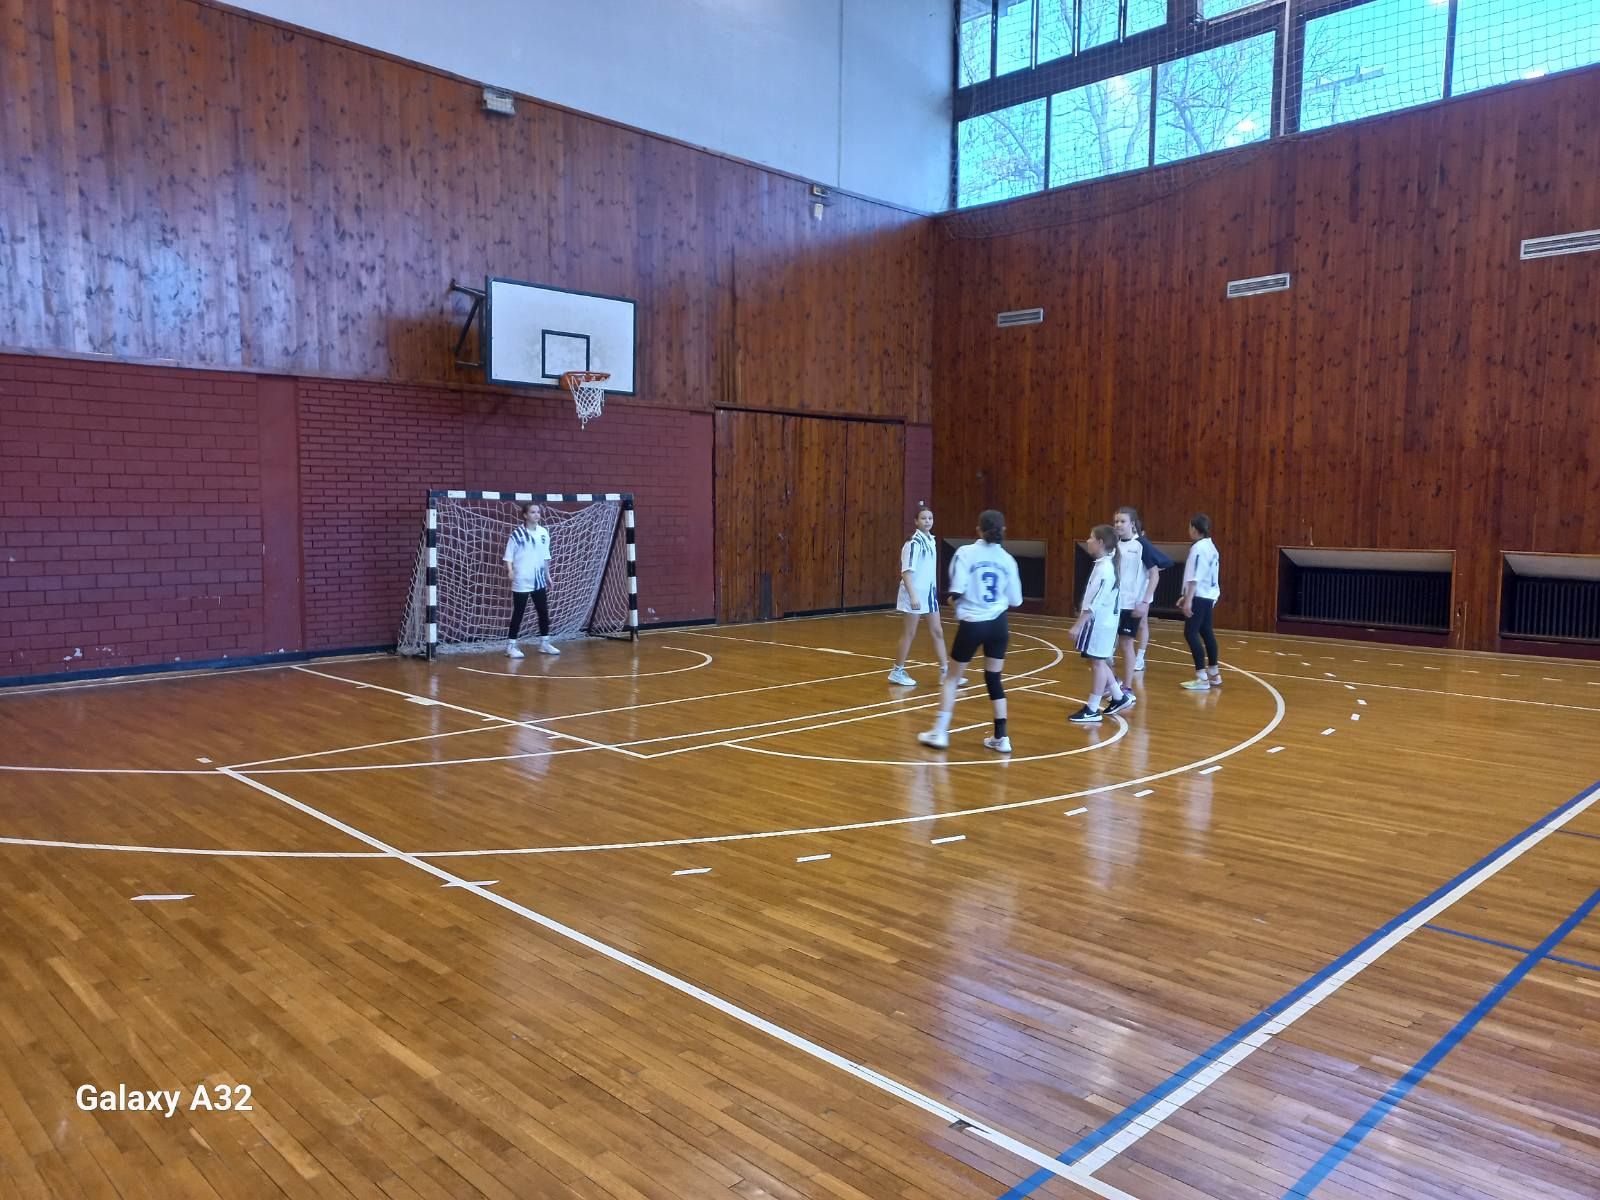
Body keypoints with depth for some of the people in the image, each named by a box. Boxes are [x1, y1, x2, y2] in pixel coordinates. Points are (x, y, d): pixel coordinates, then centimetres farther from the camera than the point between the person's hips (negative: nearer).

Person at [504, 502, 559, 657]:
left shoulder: (543, 532, 6)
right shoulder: (517, 534, -10)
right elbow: (509, 555, -8)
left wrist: (548, 576, 17)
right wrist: (510, 570, -25)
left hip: (539, 580, 6)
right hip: (521, 581, -6)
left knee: (543, 612, 10)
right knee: (518, 613, -1)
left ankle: (544, 643, 23)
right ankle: (511, 645, 7)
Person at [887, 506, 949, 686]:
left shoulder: (931, 540, 7)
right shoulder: (914, 542, -17)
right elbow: (906, 571, -21)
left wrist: (932, 590, 17)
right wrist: (912, 596, -28)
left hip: (929, 592, 8)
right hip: (915, 593, -8)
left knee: (937, 631, 10)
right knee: (909, 633, 1)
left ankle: (945, 671, 17)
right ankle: (897, 672, 13)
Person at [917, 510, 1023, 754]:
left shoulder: (966, 553, -9)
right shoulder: (1007, 559, 2)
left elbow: (957, 591, -16)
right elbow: (1015, 600, 7)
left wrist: (953, 599, 6)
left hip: (972, 624, -3)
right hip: (998, 624, 3)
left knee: (953, 677, 11)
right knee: (994, 679, 12)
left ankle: (939, 732, 11)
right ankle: (1001, 737, 13)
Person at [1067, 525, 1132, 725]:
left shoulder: (1104, 568, -20)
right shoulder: (1106, 564, 10)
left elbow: (1095, 602, -24)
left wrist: (1078, 624, -23)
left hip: (1100, 622, -10)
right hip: (1103, 621, 10)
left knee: (1097, 662, -3)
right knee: (1099, 662, 19)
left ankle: (1092, 710, 4)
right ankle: (1120, 697, 28)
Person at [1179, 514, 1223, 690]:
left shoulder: (1198, 548, -14)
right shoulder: (1210, 546, 14)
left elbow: (1194, 577, -20)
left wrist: (1188, 600, -21)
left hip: (1198, 597, -10)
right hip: (1208, 596, 10)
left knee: (1191, 633, -9)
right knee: (1206, 632, 16)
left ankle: (1202, 678, -12)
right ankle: (1214, 674, 24)